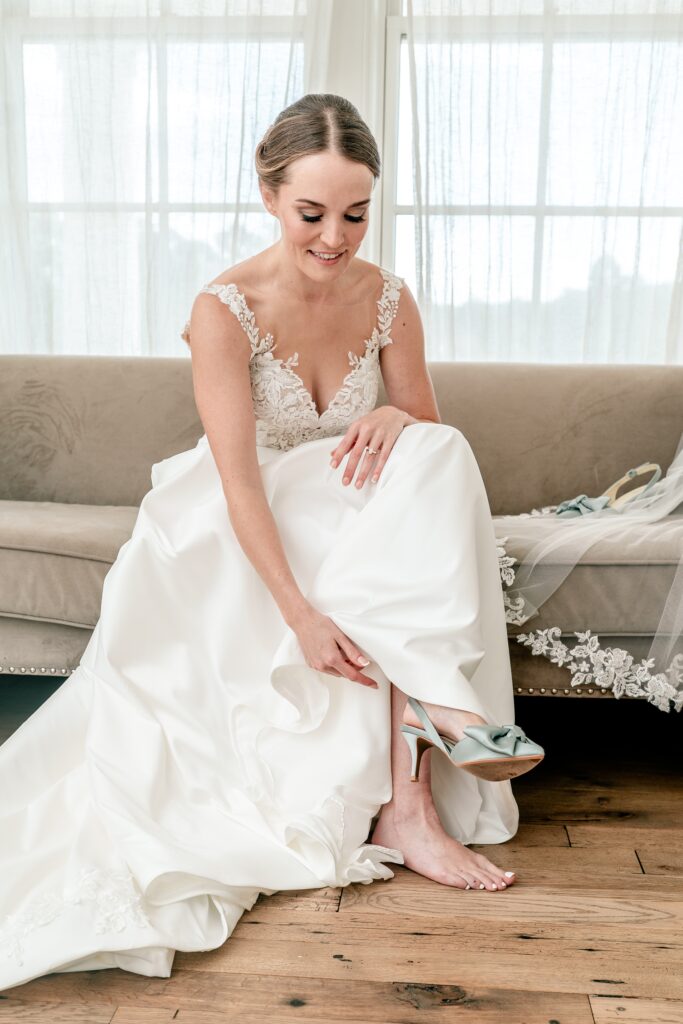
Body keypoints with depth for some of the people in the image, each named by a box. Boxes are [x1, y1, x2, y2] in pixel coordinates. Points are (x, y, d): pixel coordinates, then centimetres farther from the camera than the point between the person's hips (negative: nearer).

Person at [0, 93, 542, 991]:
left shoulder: (387, 298, -4)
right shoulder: (224, 311, -17)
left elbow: (432, 432, 3)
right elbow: (240, 482, -24)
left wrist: (397, 420, -23)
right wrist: (301, 614, -34)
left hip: (352, 523, 4)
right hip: (249, 537, -4)